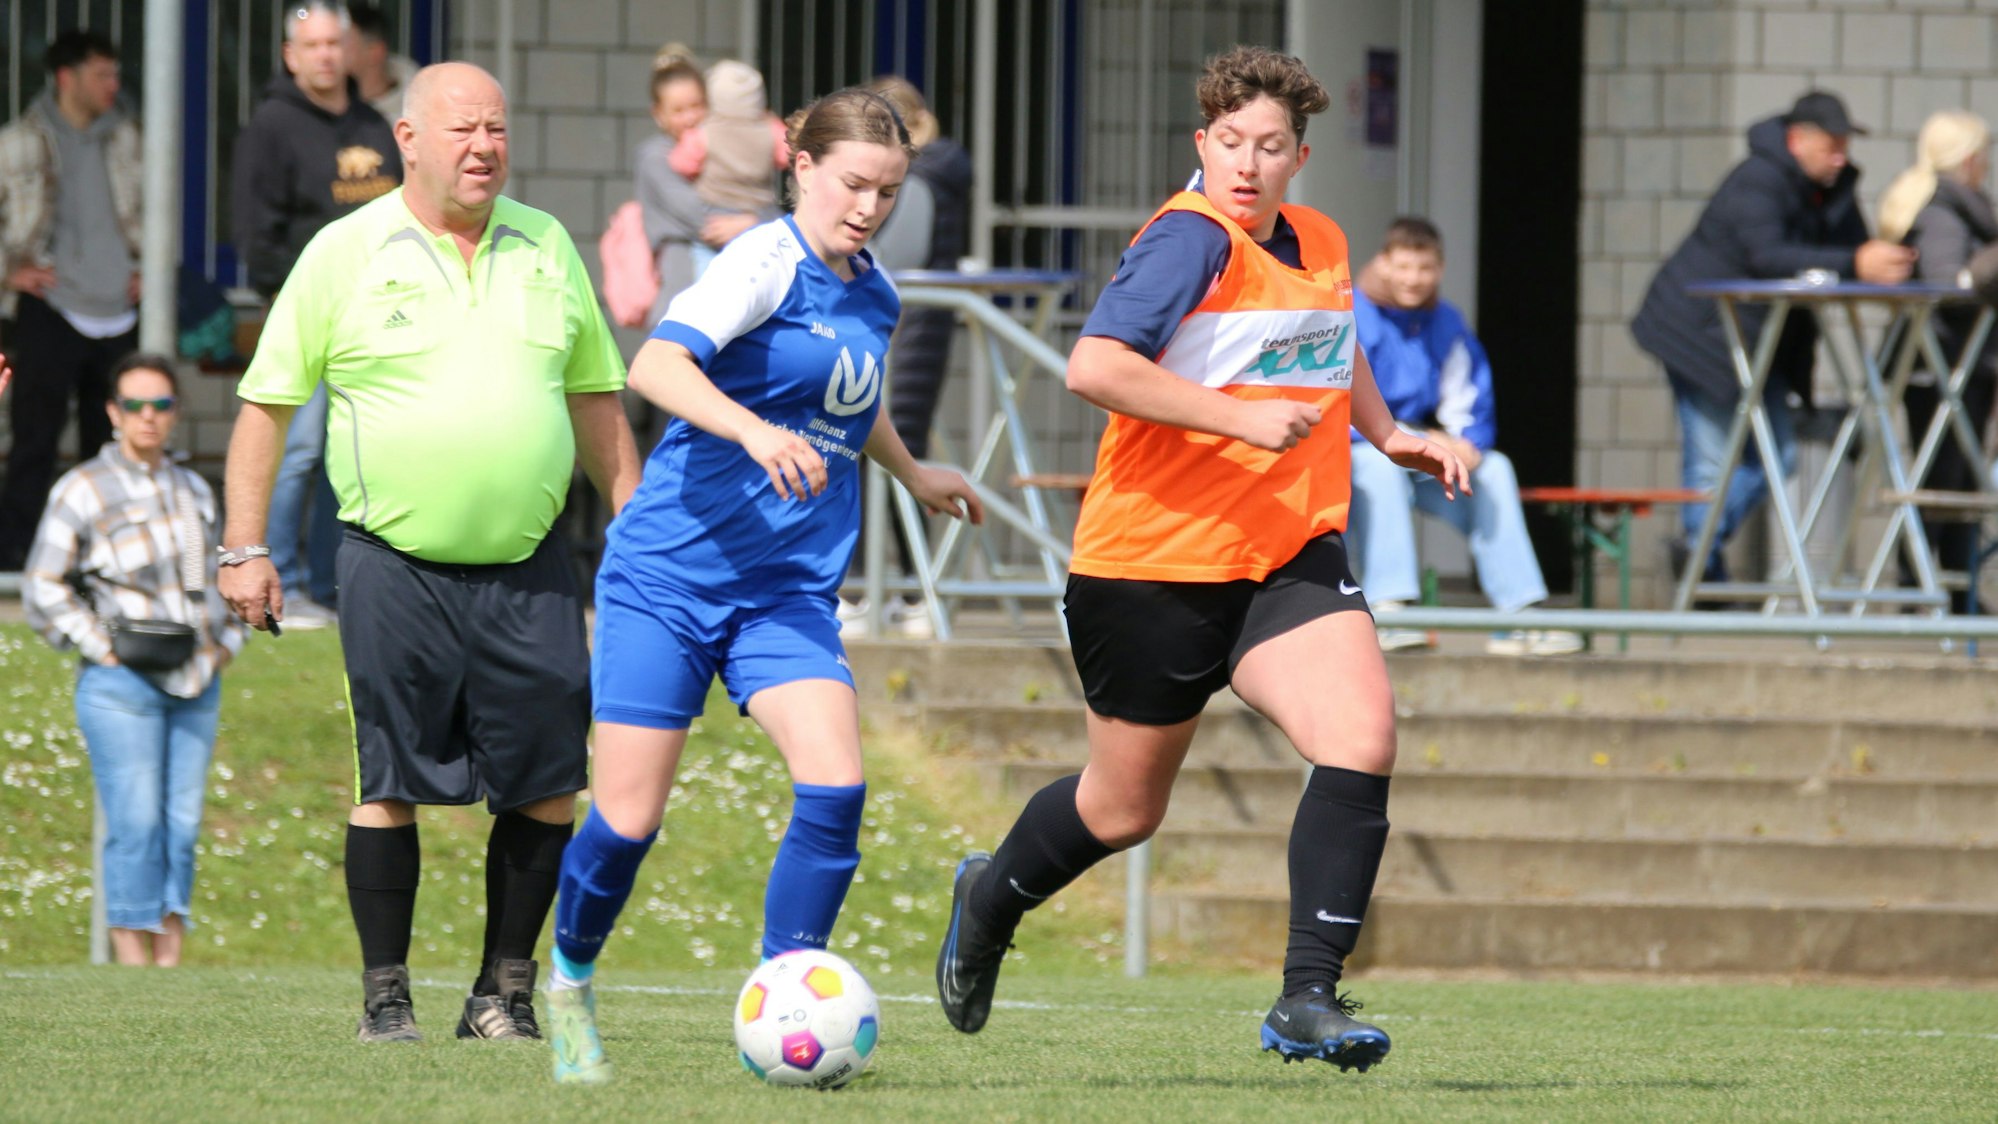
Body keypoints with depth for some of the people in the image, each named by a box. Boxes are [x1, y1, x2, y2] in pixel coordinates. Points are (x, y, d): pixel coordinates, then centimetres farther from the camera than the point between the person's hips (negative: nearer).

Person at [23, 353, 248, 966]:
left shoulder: (194, 490, 16)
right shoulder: (82, 490, -1)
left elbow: (219, 580, 29)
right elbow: (43, 589, -2)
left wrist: (226, 643, 16)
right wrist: (103, 650, -7)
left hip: (195, 684, 5)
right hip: (121, 685, -5)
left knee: (183, 822, 1)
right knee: (135, 823, -10)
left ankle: (170, 960, 3)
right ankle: (133, 962, -9)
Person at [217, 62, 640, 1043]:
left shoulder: (544, 247, 11)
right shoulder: (346, 255, -1)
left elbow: (594, 399, 19)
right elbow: (267, 403, 2)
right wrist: (245, 547, -3)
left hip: (528, 564, 3)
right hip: (396, 565, -3)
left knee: (547, 785, -1)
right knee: (393, 780, -2)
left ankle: (505, 993, 10)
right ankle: (385, 995, 8)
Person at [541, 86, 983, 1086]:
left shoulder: (872, 295, 11)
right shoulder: (768, 262, -12)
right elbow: (656, 366, -28)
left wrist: (911, 474, 47)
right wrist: (757, 432, -42)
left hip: (786, 591, 6)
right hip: (667, 576, -6)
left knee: (834, 787, -17)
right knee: (627, 819, -3)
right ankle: (569, 981, 25)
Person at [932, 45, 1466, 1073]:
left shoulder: (1320, 245, 9)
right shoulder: (1192, 240, -16)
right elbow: (1094, 368, -29)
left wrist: (1387, 433, 20)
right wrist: (1245, 419, -29)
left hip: (1289, 558, 5)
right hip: (1154, 563, -5)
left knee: (1361, 737, -20)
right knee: (1125, 807, 11)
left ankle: (1308, 999, -17)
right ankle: (991, 899, 44)